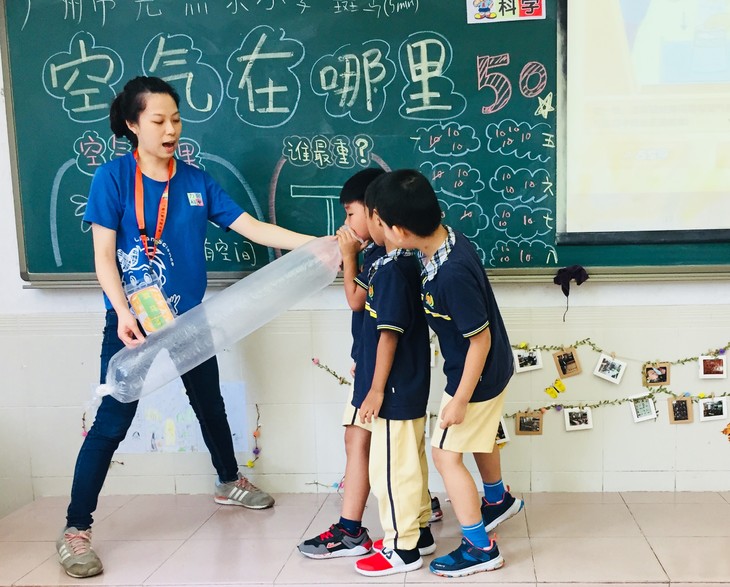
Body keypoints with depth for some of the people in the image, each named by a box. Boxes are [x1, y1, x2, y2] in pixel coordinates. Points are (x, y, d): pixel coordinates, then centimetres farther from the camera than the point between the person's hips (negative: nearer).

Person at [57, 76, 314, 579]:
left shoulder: (196, 181, 1)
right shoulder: (112, 178, -9)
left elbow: (252, 227, -2)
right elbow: (103, 256, -13)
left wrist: (315, 244, -12)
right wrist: (124, 315, -27)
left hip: (188, 319, 5)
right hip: (132, 322, -4)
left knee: (210, 404, 20)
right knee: (112, 422, -4)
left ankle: (229, 483, 44)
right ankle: (76, 531, 9)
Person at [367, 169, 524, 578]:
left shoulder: (452, 274, -36)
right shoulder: (446, 238, -10)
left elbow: (480, 339, -28)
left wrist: (460, 399, -20)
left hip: (477, 374, -9)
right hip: (491, 367, 9)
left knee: (447, 454, 4)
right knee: (478, 435, 29)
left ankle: (481, 548, 17)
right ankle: (499, 499, 55)